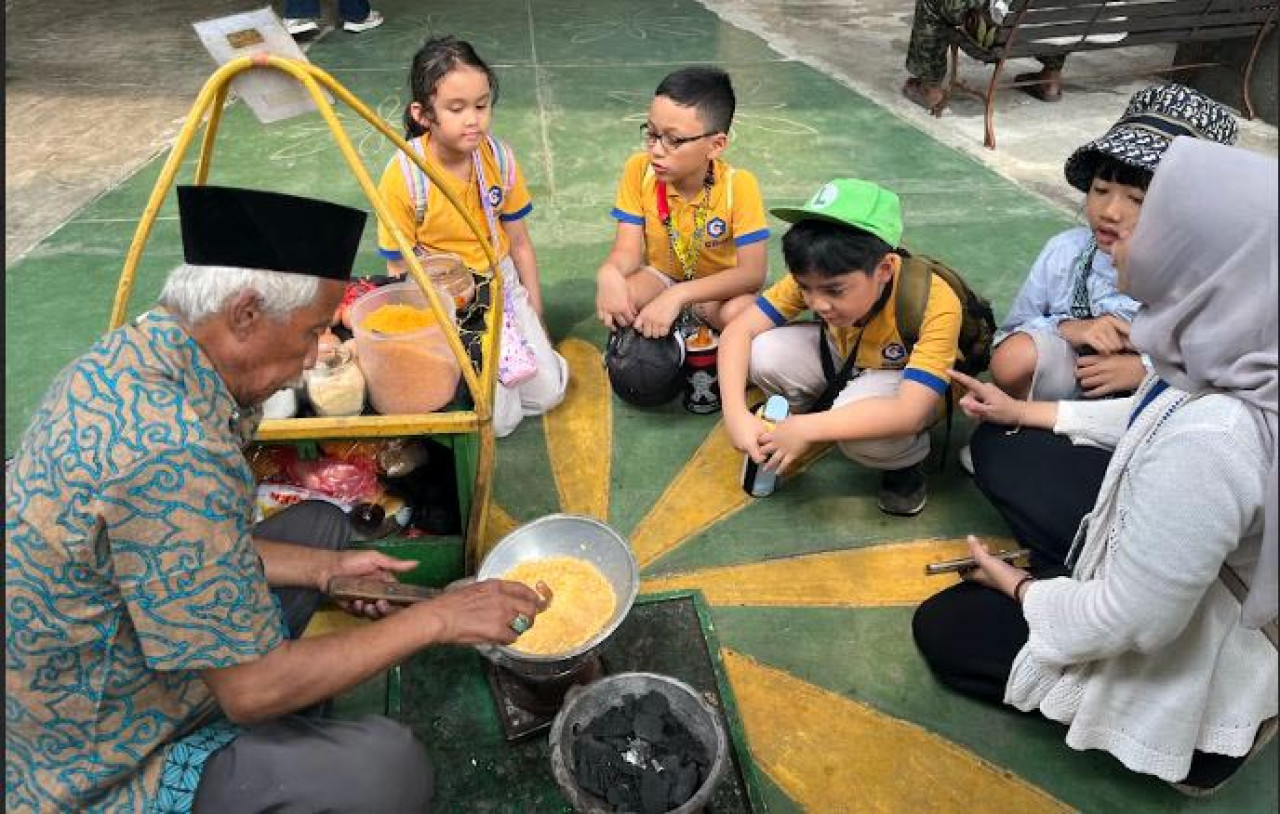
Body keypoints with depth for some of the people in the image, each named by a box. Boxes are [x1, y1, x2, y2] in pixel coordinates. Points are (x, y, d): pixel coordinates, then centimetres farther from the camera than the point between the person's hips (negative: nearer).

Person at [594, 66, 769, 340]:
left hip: (717, 287, -2)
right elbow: (628, 251, -16)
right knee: (613, 298, -29)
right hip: (661, 276, 2)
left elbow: (753, 273, -29)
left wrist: (677, 295, -41)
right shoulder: (638, 170, -17)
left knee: (739, 313, -35)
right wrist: (609, 273, -41)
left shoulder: (738, 185, -25)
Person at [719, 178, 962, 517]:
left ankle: (907, 462, -4)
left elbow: (910, 412, -43)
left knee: (859, 424, -38)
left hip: (905, 380, -4)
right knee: (765, 354, -26)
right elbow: (739, 330, -23)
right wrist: (736, 413, -37)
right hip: (845, 360, 4)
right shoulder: (816, 278, -27)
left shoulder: (936, 303, -37)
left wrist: (808, 429, -44)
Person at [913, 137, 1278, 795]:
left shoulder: (1204, 446, -42)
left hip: (1181, 666, -7)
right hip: (1176, 582, 8)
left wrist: (1015, 585, -10)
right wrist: (1023, 411, 13)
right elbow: (1149, 420, 8)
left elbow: (1128, 624, -29)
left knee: (941, 628, 9)